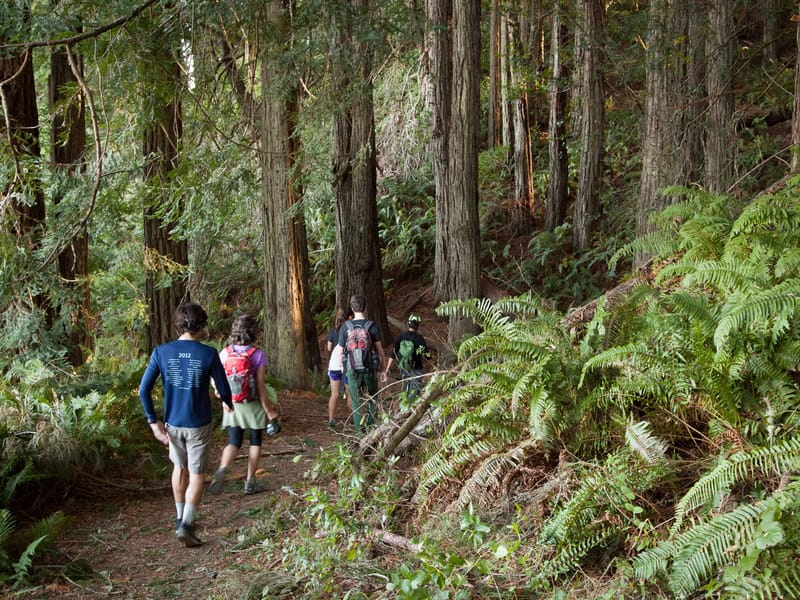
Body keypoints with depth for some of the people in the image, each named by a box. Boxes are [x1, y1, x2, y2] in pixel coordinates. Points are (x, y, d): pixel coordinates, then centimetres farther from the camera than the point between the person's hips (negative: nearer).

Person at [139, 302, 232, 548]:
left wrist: (154, 421, -1)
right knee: (197, 475, 6)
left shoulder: (161, 352, -7)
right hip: (198, 425, -3)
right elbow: (224, 389, -6)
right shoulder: (208, 354, -14)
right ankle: (186, 524, -7)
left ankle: (181, 517, 35)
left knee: (179, 468, 23)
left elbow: (144, 390, -8)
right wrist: (228, 403, 17)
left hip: (172, 423, 3)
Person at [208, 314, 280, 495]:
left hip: (232, 406, 3)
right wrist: (268, 409, -7)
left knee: (234, 442, 12)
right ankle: (250, 481, 18)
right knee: (255, 441, 15)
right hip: (253, 405, -2)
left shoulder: (225, 353, -6)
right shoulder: (258, 354, -15)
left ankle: (222, 469, -15)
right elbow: (260, 385, -15)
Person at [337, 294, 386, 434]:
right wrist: (383, 367, 6)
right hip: (370, 369, -1)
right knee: (372, 399, 14)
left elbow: (341, 350, 1)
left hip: (352, 370, 1)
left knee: (356, 402, 9)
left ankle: (359, 431, 9)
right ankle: (372, 427, 11)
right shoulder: (372, 326, -7)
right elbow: (379, 349, -5)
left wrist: (344, 367, 16)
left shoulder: (345, 327, -4)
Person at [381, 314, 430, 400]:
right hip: (415, 370, -5)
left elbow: (392, 355, -6)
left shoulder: (401, 336, -5)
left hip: (403, 369, 5)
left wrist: (386, 370, -2)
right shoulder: (419, 338, -16)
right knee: (414, 393, 1)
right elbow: (428, 356, -13)